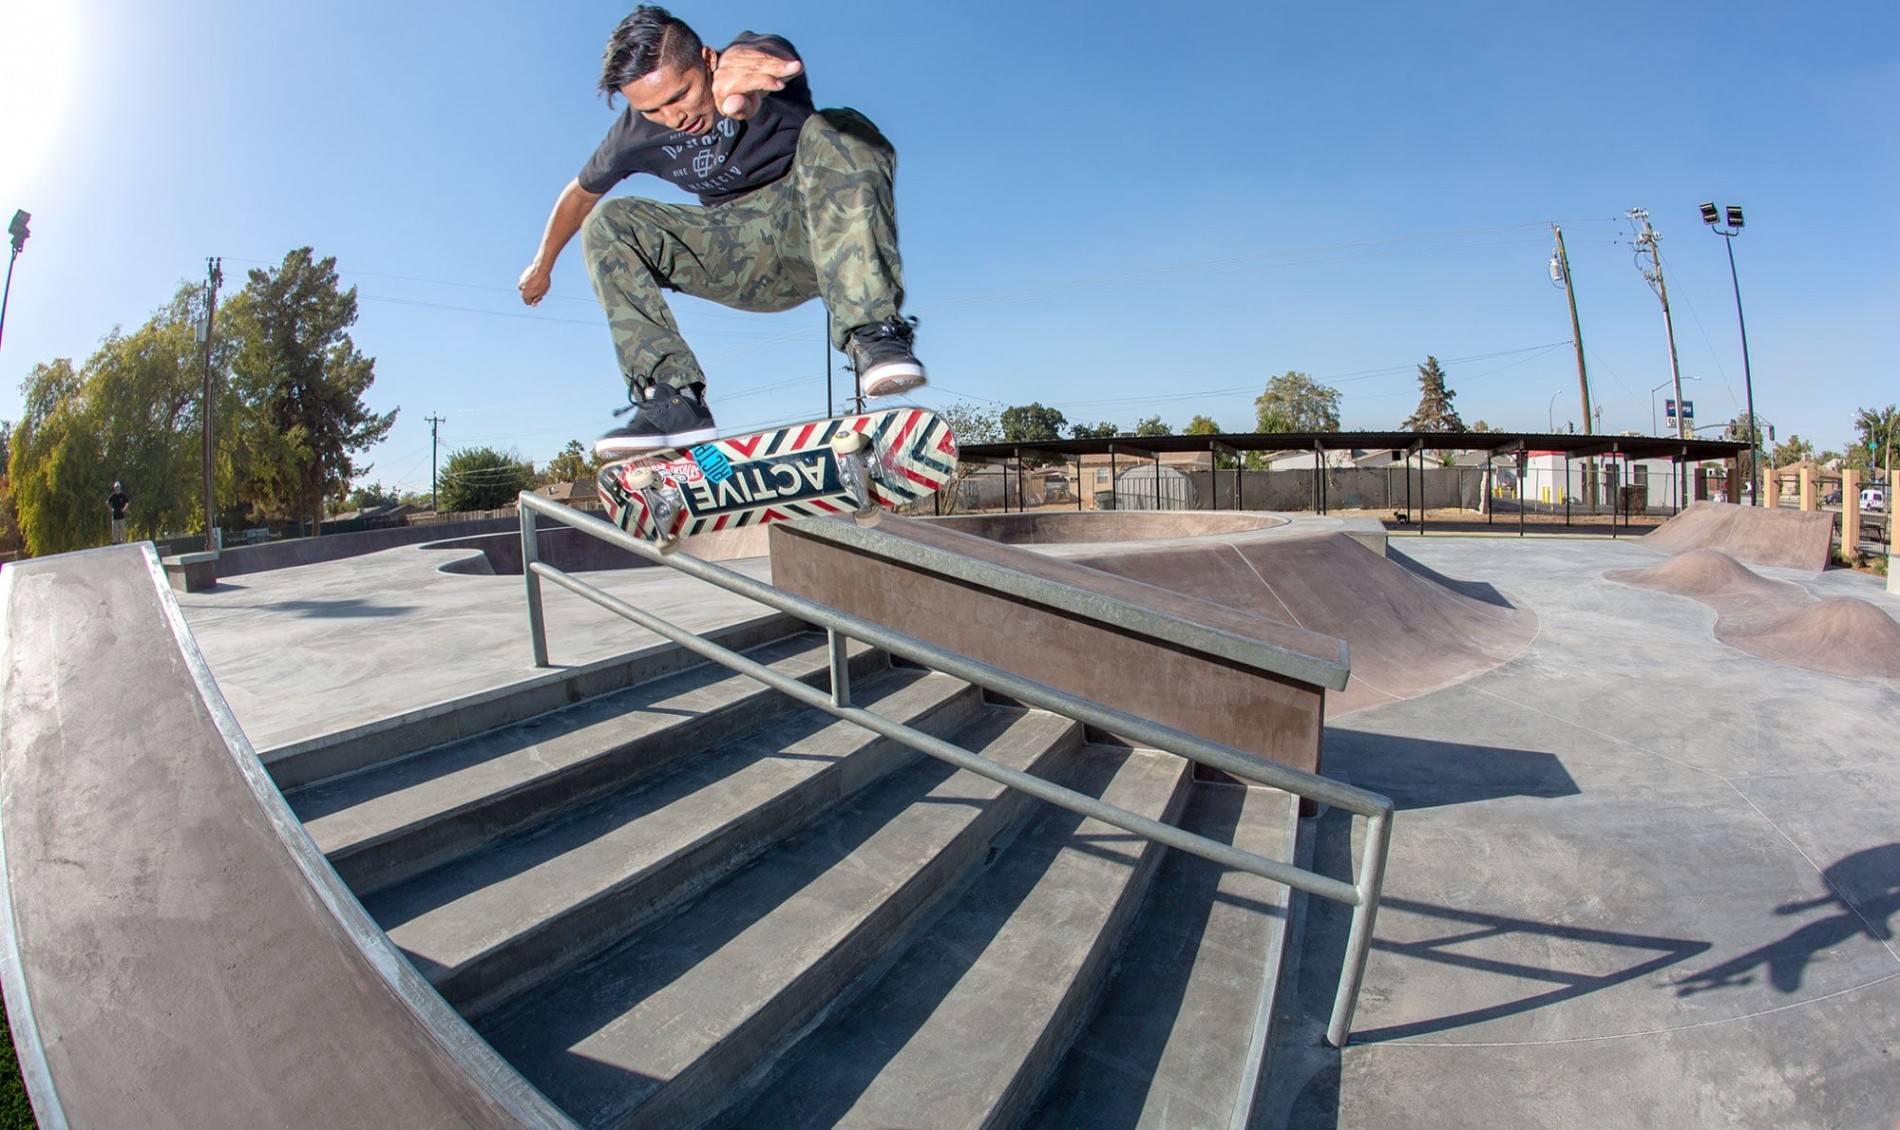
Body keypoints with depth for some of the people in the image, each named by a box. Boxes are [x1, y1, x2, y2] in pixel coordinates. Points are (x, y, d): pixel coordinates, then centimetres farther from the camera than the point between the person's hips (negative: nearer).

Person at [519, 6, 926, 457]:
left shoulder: (760, 59, -15)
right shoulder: (636, 132, -2)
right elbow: (580, 194, 15)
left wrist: (739, 68, -65)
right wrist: (542, 265, 26)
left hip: (810, 226, -4)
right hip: (748, 270, 5)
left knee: (834, 134, -32)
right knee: (607, 224, -10)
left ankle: (873, 334, -42)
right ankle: (674, 401, -24)